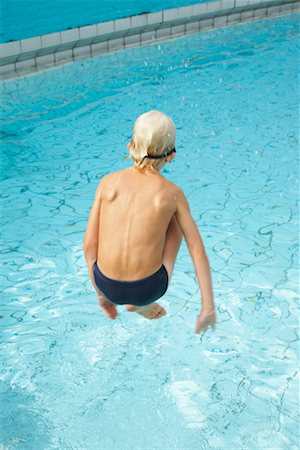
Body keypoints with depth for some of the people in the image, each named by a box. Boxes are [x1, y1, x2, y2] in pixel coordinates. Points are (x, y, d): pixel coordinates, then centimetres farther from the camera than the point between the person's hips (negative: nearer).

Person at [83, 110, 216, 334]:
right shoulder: (172, 193, -4)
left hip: (106, 284, 3)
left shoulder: (108, 182, -1)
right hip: (148, 288, -3)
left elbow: (89, 244, 1)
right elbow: (197, 250, -2)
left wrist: (100, 291, 15)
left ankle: (108, 298, 26)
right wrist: (208, 307, 5)